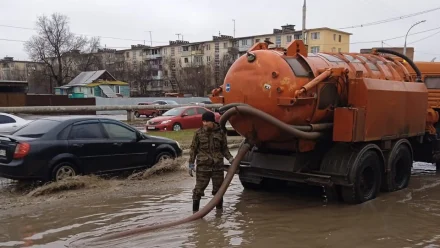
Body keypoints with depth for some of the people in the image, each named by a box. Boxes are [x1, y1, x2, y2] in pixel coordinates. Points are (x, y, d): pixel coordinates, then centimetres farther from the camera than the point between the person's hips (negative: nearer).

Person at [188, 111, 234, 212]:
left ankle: (219, 209, 27)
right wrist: (191, 164, -1)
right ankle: (195, 209, 9)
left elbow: (224, 149, 10)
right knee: (199, 189, -2)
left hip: (218, 165, 2)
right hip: (203, 166, -2)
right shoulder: (198, 133, -2)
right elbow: (193, 149, 3)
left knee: (218, 188, 12)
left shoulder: (220, 132, 1)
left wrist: (230, 158, -4)